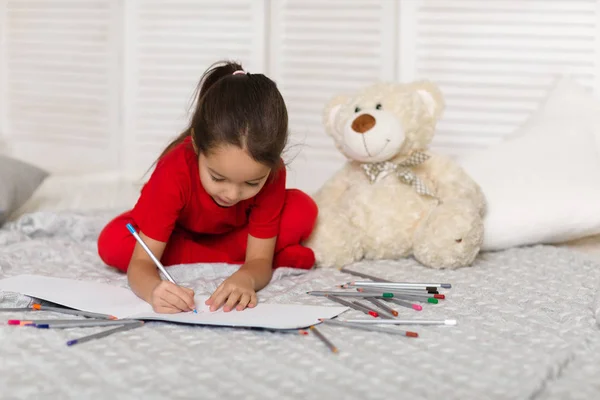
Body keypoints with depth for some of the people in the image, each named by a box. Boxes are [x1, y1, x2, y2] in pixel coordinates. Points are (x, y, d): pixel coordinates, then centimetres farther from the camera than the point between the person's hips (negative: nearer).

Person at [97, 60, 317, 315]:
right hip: (178, 231, 1)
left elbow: (259, 261, -29)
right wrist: (154, 290, -64)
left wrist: (244, 279, -54)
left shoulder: (270, 172, -34)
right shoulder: (174, 172, -40)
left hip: (237, 231, -1)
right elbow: (140, 263, -40)